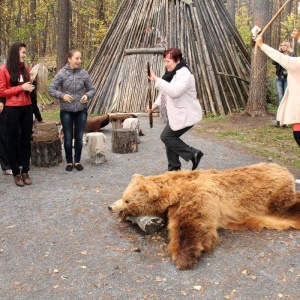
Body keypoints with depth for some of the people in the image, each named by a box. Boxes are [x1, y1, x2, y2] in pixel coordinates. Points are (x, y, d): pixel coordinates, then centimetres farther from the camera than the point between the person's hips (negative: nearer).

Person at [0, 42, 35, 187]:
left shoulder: (25, 68, 7)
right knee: (12, 141, 5)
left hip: (27, 108, 5)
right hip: (12, 109, -5)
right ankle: (16, 173, 13)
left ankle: (25, 171, 18)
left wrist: (29, 88, -1)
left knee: (26, 140, 9)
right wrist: (21, 87, -15)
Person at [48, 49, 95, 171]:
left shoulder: (84, 73, -2)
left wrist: (87, 95, -14)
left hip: (81, 111, 2)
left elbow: (91, 89, 7)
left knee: (79, 137, 8)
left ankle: (77, 161, 24)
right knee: (68, 137, 6)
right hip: (66, 111, -1)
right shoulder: (62, 73, -8)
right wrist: (62, 95, -20)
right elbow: (51, 89, -4)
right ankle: (69, 162, 22)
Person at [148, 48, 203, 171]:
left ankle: (194, 154, 0)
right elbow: (165, 92, 18)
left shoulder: (184, 74, -21)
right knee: (170, 138, 11)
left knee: (166, 137, -10)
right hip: (175, 114, 10)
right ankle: (174, 169, 23)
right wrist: (156, 105, 3)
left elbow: (174, 91, -36)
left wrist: (156, 79, -35)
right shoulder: (172, 73, 12)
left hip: (185, 115, -10)